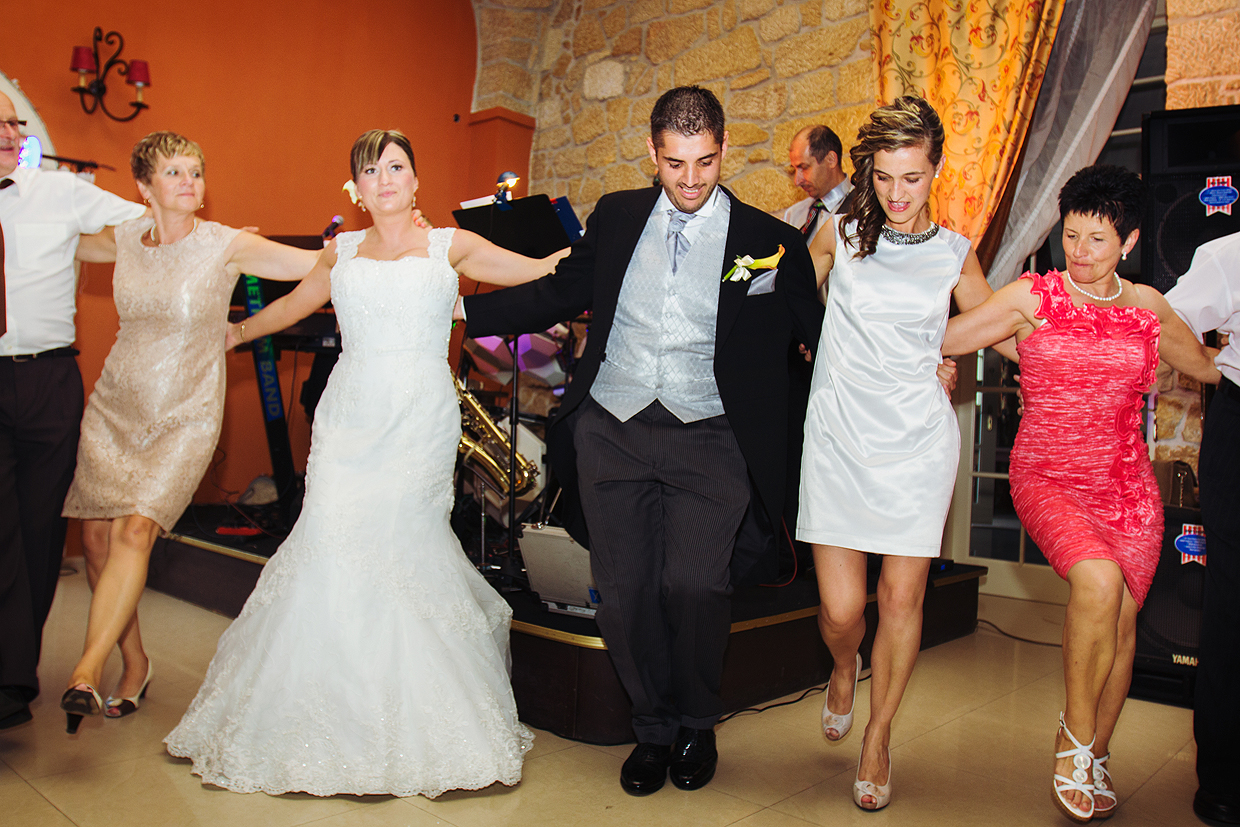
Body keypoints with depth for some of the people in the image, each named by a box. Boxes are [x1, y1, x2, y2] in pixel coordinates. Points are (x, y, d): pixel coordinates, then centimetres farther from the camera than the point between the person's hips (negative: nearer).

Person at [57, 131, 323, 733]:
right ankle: (134, 662, 19)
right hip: (114, 405, 5)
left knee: (135, 530, -18)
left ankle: (87, 670, -12)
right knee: (96, 534, 3)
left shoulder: (226, 245, -9)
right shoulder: (124, 238, 3)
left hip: (185, 415, -4)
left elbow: (322, 263, -14)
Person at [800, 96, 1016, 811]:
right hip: (840, 437, 0)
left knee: (902, 598, 3)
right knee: (841, 608, -2)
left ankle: (878, 739, 26)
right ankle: (844, 668, 36)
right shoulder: (840, 236, 3)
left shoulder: (955, 254, 6)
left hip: (919, 439, 1)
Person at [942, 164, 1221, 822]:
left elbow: (1210, 367, 25)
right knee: (1098, 580, -29)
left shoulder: (1146, 306, 8)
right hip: (1047, 477, -4)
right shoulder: (1031, 296, -1)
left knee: (1122, 621, 4)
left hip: (1127, 485, 4)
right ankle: (1075, 733, -5)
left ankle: (1096, 755, 30)